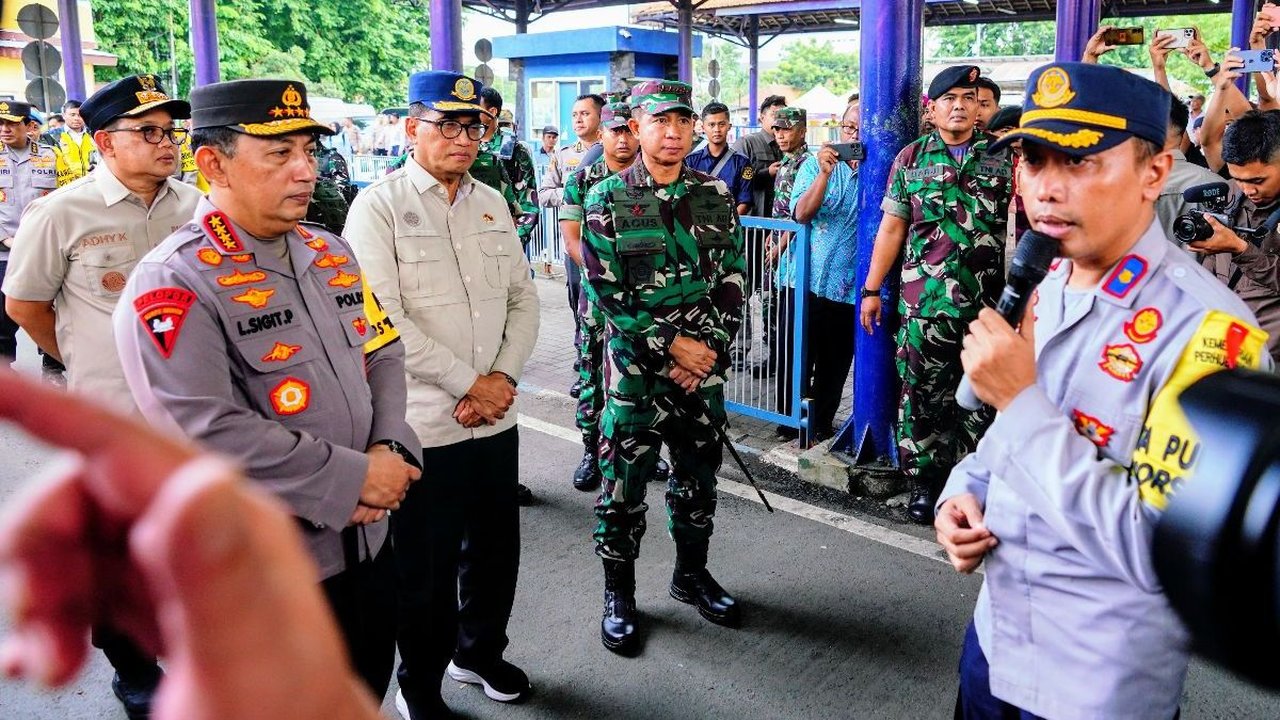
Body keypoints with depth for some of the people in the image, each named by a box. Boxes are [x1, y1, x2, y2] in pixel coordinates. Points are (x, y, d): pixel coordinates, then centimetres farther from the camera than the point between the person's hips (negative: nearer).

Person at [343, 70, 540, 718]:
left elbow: (523, 299, 10)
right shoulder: (378, 205, -8)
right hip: (423, 424, -5)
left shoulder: (492, 204, 11)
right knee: (426, 567, 8)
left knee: (496, 549, 19)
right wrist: (466, 386, -14)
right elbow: (383, 319, -16)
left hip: (497, 416, 6)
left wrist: (503, 377, -6)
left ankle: (480, 650, 44)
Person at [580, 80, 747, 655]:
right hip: (636, 367, -3)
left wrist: (708, 349, -7)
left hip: (704, 367, 4)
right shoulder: (607, 200, -6)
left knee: (698, 475, 15)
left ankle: (691, 575, 35)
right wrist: (672, 345, -13)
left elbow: (732, 282, 5)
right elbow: (605, 293, -10)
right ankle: (619, 594, 22)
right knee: (624, 484, 4)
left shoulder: (716, 196, 5)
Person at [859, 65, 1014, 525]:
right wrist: (871, 289, 2)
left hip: (987, 301, 1)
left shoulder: (1003, 156, 7)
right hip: (924, 301, 0)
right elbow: (891, 228, 6)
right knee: (923, 393, 5)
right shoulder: (911, 159, 6)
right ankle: (923, 481, 17)